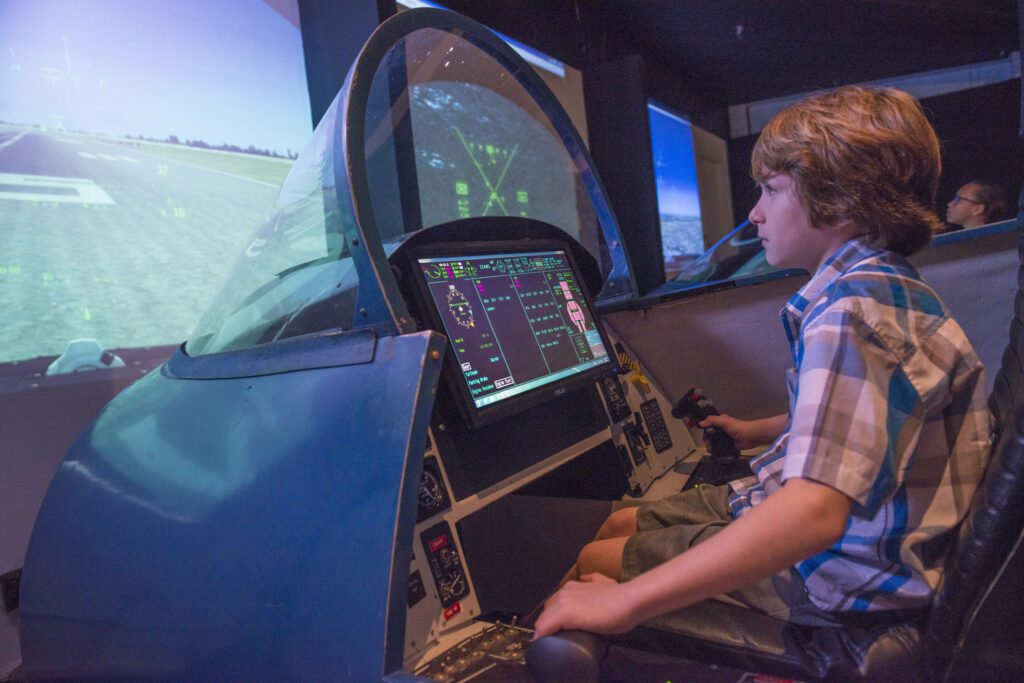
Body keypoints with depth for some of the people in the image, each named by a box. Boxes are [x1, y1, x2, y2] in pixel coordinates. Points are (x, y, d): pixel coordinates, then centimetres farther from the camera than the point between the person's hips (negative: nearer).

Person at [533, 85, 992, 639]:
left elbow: (813, 513, -41)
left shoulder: (853, 313, -30)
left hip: (845, 571, -10)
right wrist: (758, 432, 36)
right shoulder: (887, 288, 7)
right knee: (619, 524, 13)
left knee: (596, 562, -3)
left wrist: (623, 602, -40)